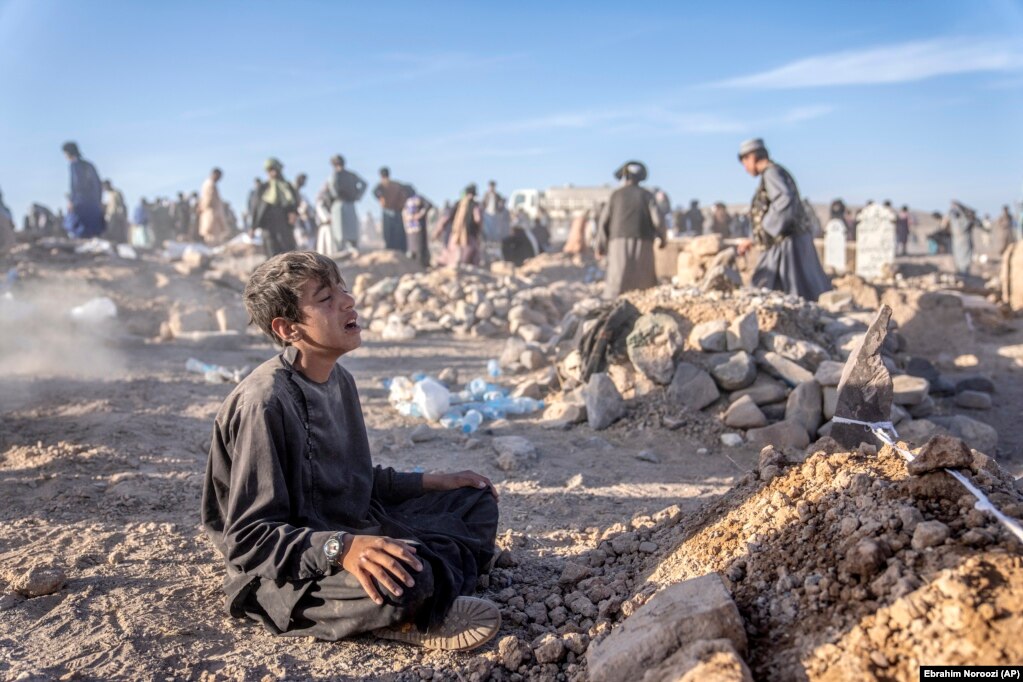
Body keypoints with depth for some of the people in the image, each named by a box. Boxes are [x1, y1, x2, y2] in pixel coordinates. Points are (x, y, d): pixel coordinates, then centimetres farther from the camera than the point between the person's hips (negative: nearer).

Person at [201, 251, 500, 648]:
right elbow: (249, 538, -23)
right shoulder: (265, 403, -23)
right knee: (408, 578, -38)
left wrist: (430, 482, 10)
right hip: (285, 575, -9)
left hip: (351, 532, 9)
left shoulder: (339, 380, 5)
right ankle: (406, 615, -5)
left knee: (477, 501, 10)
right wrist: (341, 548, -36)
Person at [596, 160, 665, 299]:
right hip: (642, 243, 1)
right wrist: (662, 238, 14)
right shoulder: (646, 195, 6)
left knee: (616, 284, -4)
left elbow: (604, 221, 4)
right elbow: (657, 220, -3)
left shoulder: (616, 194, 6)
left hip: (619, 242, 0)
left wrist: (600, 246, 12)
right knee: (644, 285, 6)